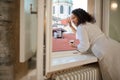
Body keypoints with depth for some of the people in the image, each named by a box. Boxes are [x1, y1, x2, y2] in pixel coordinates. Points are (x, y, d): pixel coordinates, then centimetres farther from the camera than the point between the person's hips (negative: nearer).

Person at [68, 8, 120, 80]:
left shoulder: (81, 27, -6)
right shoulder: (90, 23, 22)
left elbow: (84, 47, -13)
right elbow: (81, 35, 38)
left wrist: (76, 46, 6)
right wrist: (71, 26, 33)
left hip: (108, 53, -9)